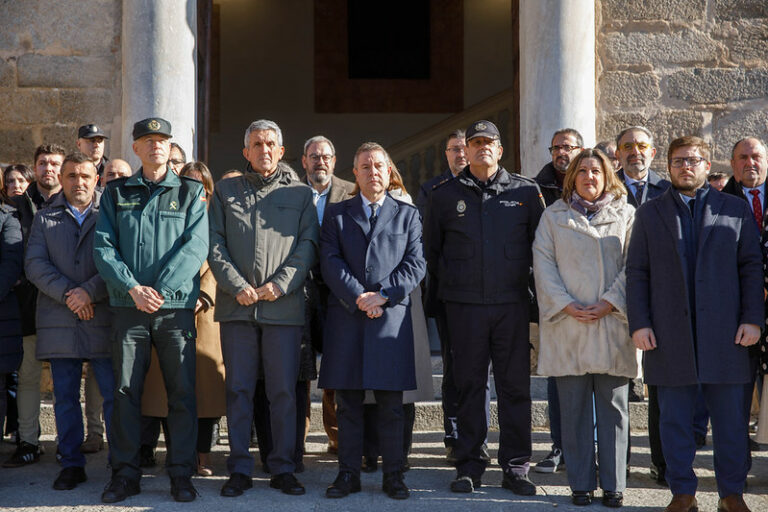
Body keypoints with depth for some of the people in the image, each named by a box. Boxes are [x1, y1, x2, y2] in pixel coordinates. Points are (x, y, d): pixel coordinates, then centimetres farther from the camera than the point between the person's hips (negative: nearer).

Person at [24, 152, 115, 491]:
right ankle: (71, 464, 14)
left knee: (114, 393, -4)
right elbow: (35, 264, 3)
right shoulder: (45, 218, 15)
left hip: (103, 319, -2)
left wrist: (89, 291, -14)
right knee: (65, 396, 5)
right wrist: (67, 293, -11)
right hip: (59, 320, 2)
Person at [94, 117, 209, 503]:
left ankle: (181, 474, 8)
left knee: (182, 392, 0)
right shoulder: (116, 193, 12)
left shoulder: (191, 192, 8)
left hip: (176, 305, -1)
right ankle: (125, 474, 11)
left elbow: (195, 247, -4)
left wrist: (162, 290, -14)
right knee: (126, 391, 2)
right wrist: (133, 288, -11)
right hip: (128, 307, 1)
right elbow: (103, 247, 3)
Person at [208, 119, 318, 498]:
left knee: (284, 391, 1)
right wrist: (237, 286, -8)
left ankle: (282, 468, 10)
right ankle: (240, 469, 10)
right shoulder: (226, 191, 14)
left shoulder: (300, 193, 11)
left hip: (284, 306, -1)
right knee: (238, 389, 3)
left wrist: (279, 285, -10)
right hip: (237, 306, 1)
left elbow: (308, 245, 3)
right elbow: (214, 244, 6)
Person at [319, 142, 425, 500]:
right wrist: (359, 298, -11)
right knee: (348, 402, 4)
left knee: (391, 403, 1)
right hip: (346, 318, 1)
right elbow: (330, 263, 1)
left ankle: (393, 475, 9)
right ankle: (349, 473, 11)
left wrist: (383, 295, -10)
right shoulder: (337, 214, 12)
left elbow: (415, 264, 3)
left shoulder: (407, 215, 12)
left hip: (392, 318, 0)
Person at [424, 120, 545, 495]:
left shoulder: (526, 192, 6)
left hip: (512, 303, 0)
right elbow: (430, 251, 16)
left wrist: (531, 281, 7)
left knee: (515, 385, 2)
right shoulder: (445, 195, 7)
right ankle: (469, 466, 13)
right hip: (464, 305, 0)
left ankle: (515, 467, 10)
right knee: (469, 385, 5)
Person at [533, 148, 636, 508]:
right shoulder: (553, 216, 11)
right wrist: (566, 305, -9)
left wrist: (609, 303, -11)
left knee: (613, 407, 2)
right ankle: (581, 484, 10)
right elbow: (543, 264, 3)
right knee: (574, 408, 2)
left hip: (613, 324, 0)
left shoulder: (625, 215, 10)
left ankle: (613, 485, 10)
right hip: (567, 326, 0)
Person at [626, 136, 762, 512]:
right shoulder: (649, 214, 11)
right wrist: (639, 323, -3)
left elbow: (751, 267, 7)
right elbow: (636, 273, 7)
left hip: (724, 333, 0)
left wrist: (752, 319, -2)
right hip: (669, 335, 1)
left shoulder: (736, 210, 10)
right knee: (675, 420, 5)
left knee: (730, 420, 3)